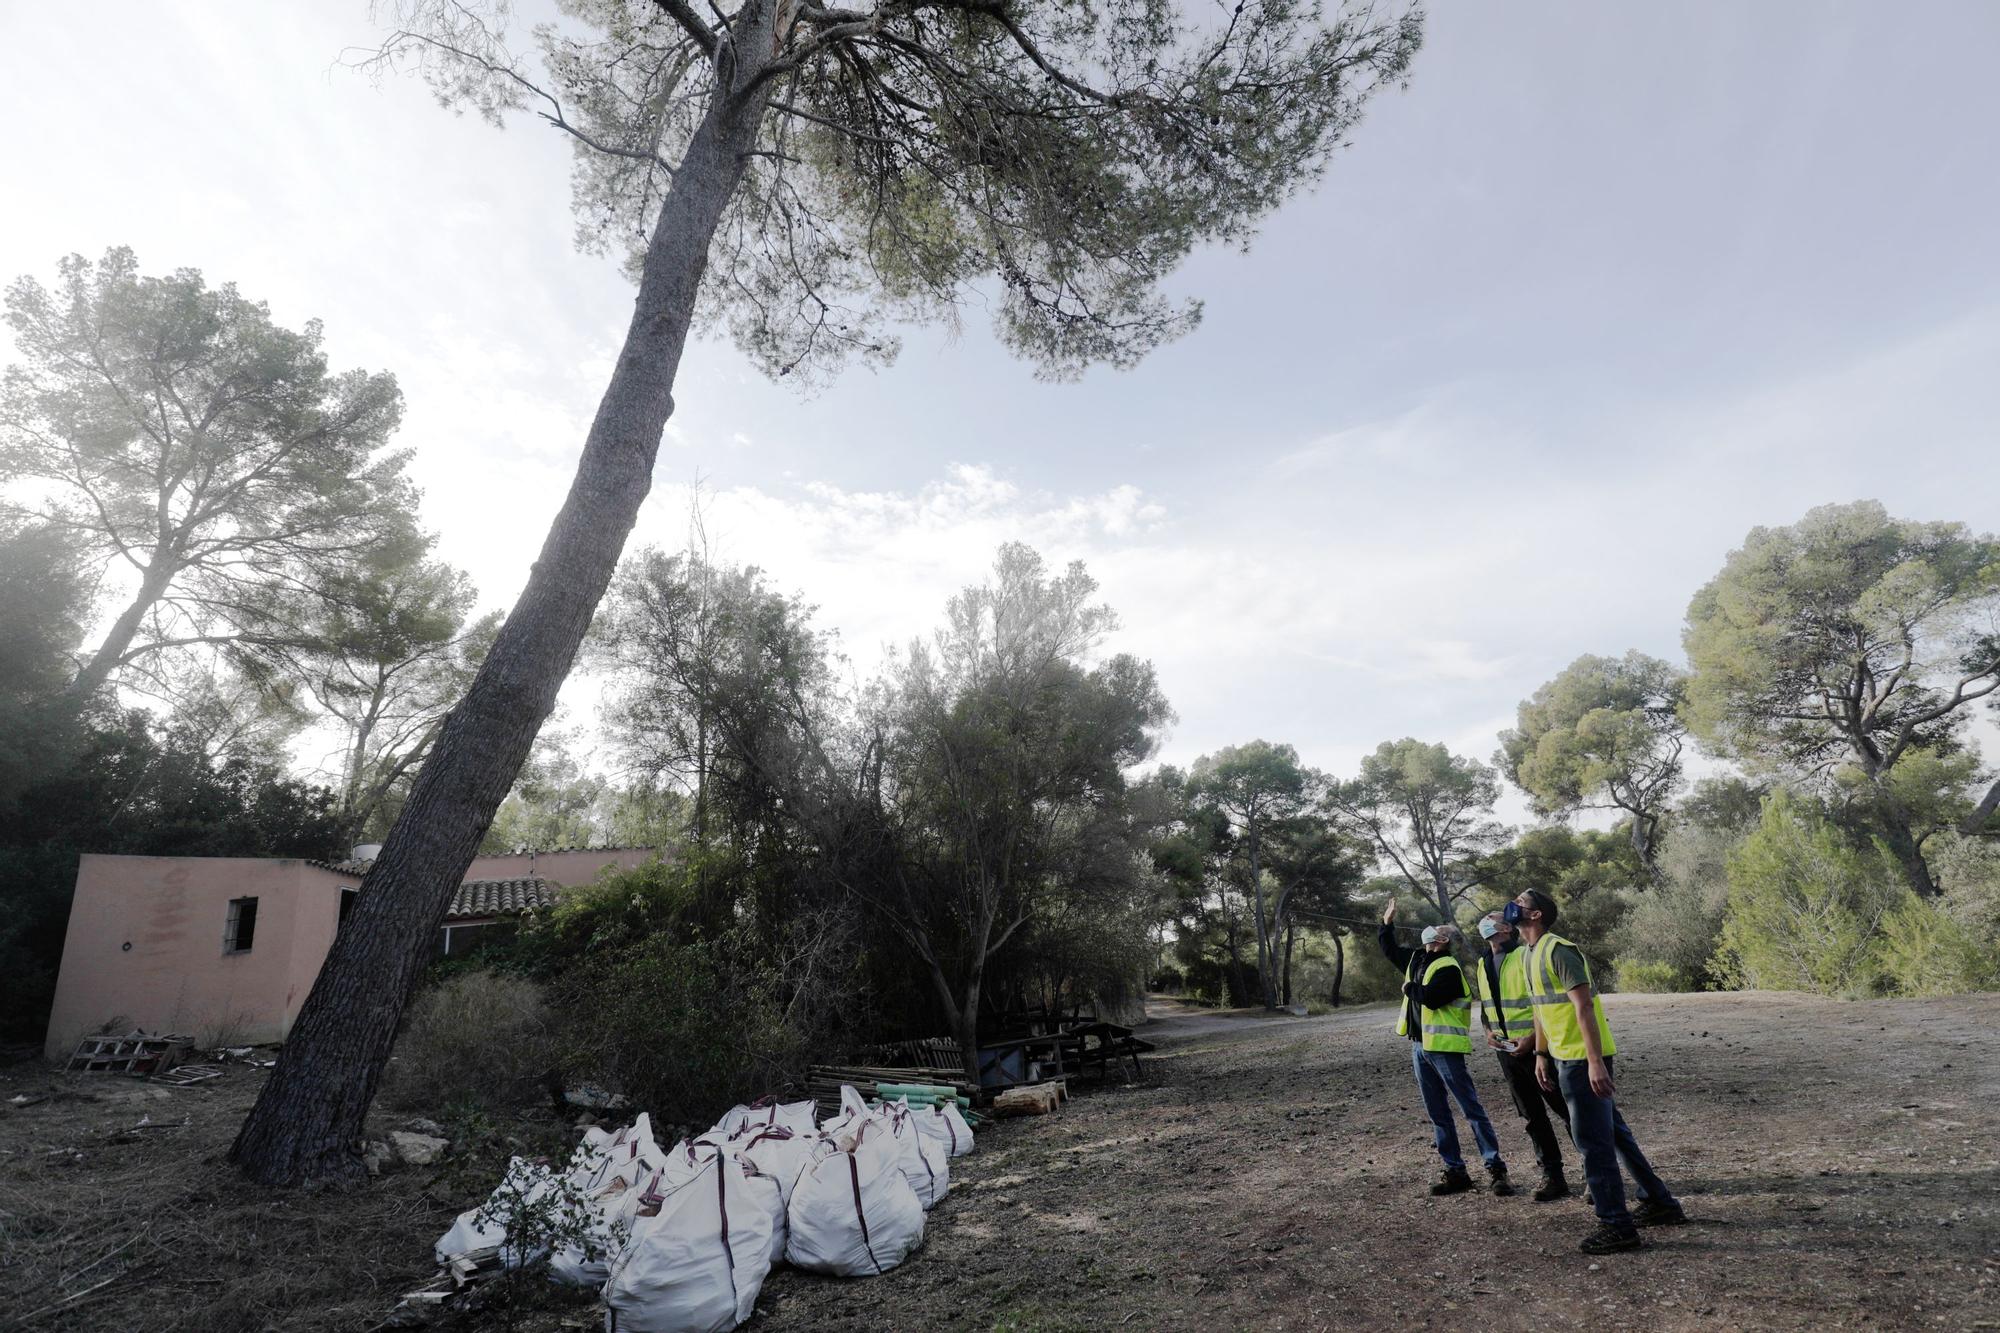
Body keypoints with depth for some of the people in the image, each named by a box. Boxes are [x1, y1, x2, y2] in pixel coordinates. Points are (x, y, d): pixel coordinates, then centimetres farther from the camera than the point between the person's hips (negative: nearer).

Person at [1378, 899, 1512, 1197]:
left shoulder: (1448, 968, -13)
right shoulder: (1416, 959, 12)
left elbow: (1429, 997, -26)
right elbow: (1390, 950, 29)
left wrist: (1409, 986, -8)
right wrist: (1387, 923, 23)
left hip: (1444, 1047, -9)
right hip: (1419, 1047, 9)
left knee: (1471, 1108, -3)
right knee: (1437, 1114, 12)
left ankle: (1496, 1168, 3)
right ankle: (1455, 1172, 18)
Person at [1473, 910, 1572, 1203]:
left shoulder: (1525, 955, -13)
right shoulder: (1484, 963, 10)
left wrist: (1532, 1038, -20)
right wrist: (1488, 1031, 4)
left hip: (1536, 1046, -7)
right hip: (1506, 1049, 7)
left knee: (1567, 1110, 1)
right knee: (1531, 1116, 12)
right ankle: (1552, 1177, 21)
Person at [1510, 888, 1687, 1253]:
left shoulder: (1557, 950, -18)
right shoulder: (1532, 954, 12)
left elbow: (1584, 1006, -23)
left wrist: (1595, 1061, -26)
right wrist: (1541, 1054, 19)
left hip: (1583, 1059, -10)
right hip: (1565, 1058, 10)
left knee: (1593, 1141, -3)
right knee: (1613, 1133, 19)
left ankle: (1616, 1226, 7)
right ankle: (1659, 1203, 32)